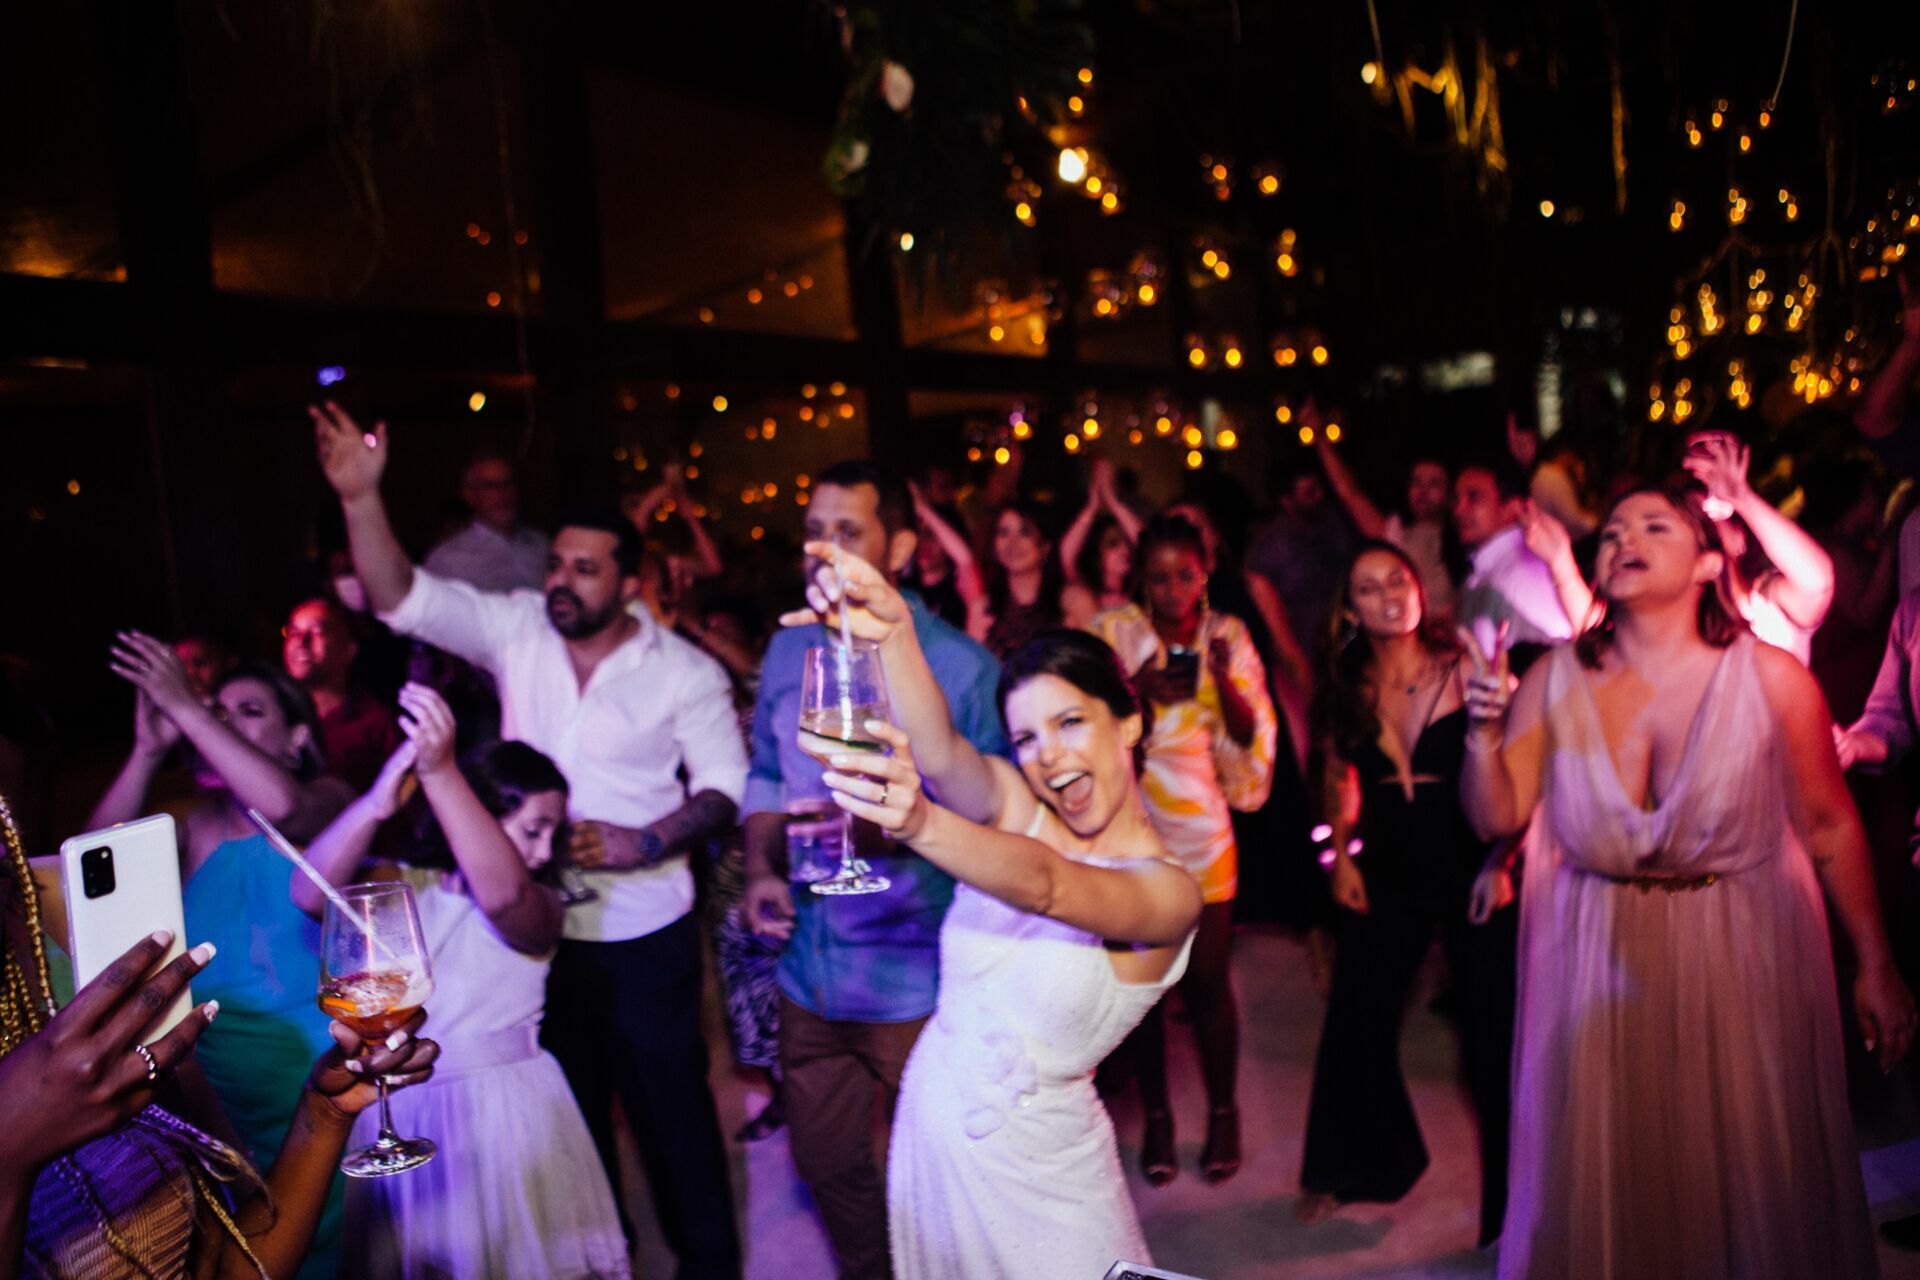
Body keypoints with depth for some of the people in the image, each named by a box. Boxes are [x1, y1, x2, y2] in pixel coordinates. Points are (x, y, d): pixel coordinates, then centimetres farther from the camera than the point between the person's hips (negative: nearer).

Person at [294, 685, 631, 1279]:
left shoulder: (540, 909, -9)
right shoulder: (399, 887, 0)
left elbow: (501, 894, -32)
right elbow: (311, 894, -18)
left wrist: (442, 772, -43)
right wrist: (377, 802, -36)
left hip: (500, 1109, -2)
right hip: (397, 1108, 2)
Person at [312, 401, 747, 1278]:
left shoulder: (685, 671, -9)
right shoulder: (516, 629, -3)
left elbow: (726, 783, -8)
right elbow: (404, 600, -12)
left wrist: (645, 844, -23)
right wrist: (363, 498, -26)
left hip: (642, 932, -3)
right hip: (533, 920, 3)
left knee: (669, 1095, 9)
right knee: (567, 1098, 21)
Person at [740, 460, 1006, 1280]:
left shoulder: (958, 665, -15)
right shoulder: (788, 652, 3)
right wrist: (761, 867, -4)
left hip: (919, 980, -5)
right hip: (811, 971, 5)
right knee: (826, 1164, 23)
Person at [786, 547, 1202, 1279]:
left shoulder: (1169, 892, -17)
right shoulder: (1011, 807, -7)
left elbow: (1044, 887, -38)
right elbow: (942, 756, -30)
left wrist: (920, 825, -56)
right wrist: (894, 633, -49)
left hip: (1040, 1166, -4)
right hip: (930, 1129, 4)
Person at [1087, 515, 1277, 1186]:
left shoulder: (1228, 635, 2)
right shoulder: (1113, 630, -4)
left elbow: (1251, 739, -1)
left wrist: (1224, 678, -17)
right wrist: (1137, 687, -22)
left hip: (1201, 831, 1)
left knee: (1208, 981, 6)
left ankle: (1223, 1112, 28)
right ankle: (1156, 1115, 28)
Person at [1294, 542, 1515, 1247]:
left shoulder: (1465, 667, -8)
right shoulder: (1348, 687, 2)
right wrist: (1340, 856, 3)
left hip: (1469, 866, -3)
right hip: (1386, 872, 3)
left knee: (1494, 1030, 2)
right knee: (1355, 1023, 10)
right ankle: (1353, 1167, 34)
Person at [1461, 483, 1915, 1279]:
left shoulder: (1771, 677, -8)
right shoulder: (1555, 680, -4)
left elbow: (1831, 827, -2)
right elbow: (1496, 818, -5)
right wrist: (1482, 732, -22)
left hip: (1743, 963, -1)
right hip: (1596, 967, 1)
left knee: (1750, 1181, 13)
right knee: (1602, 1191, 13)